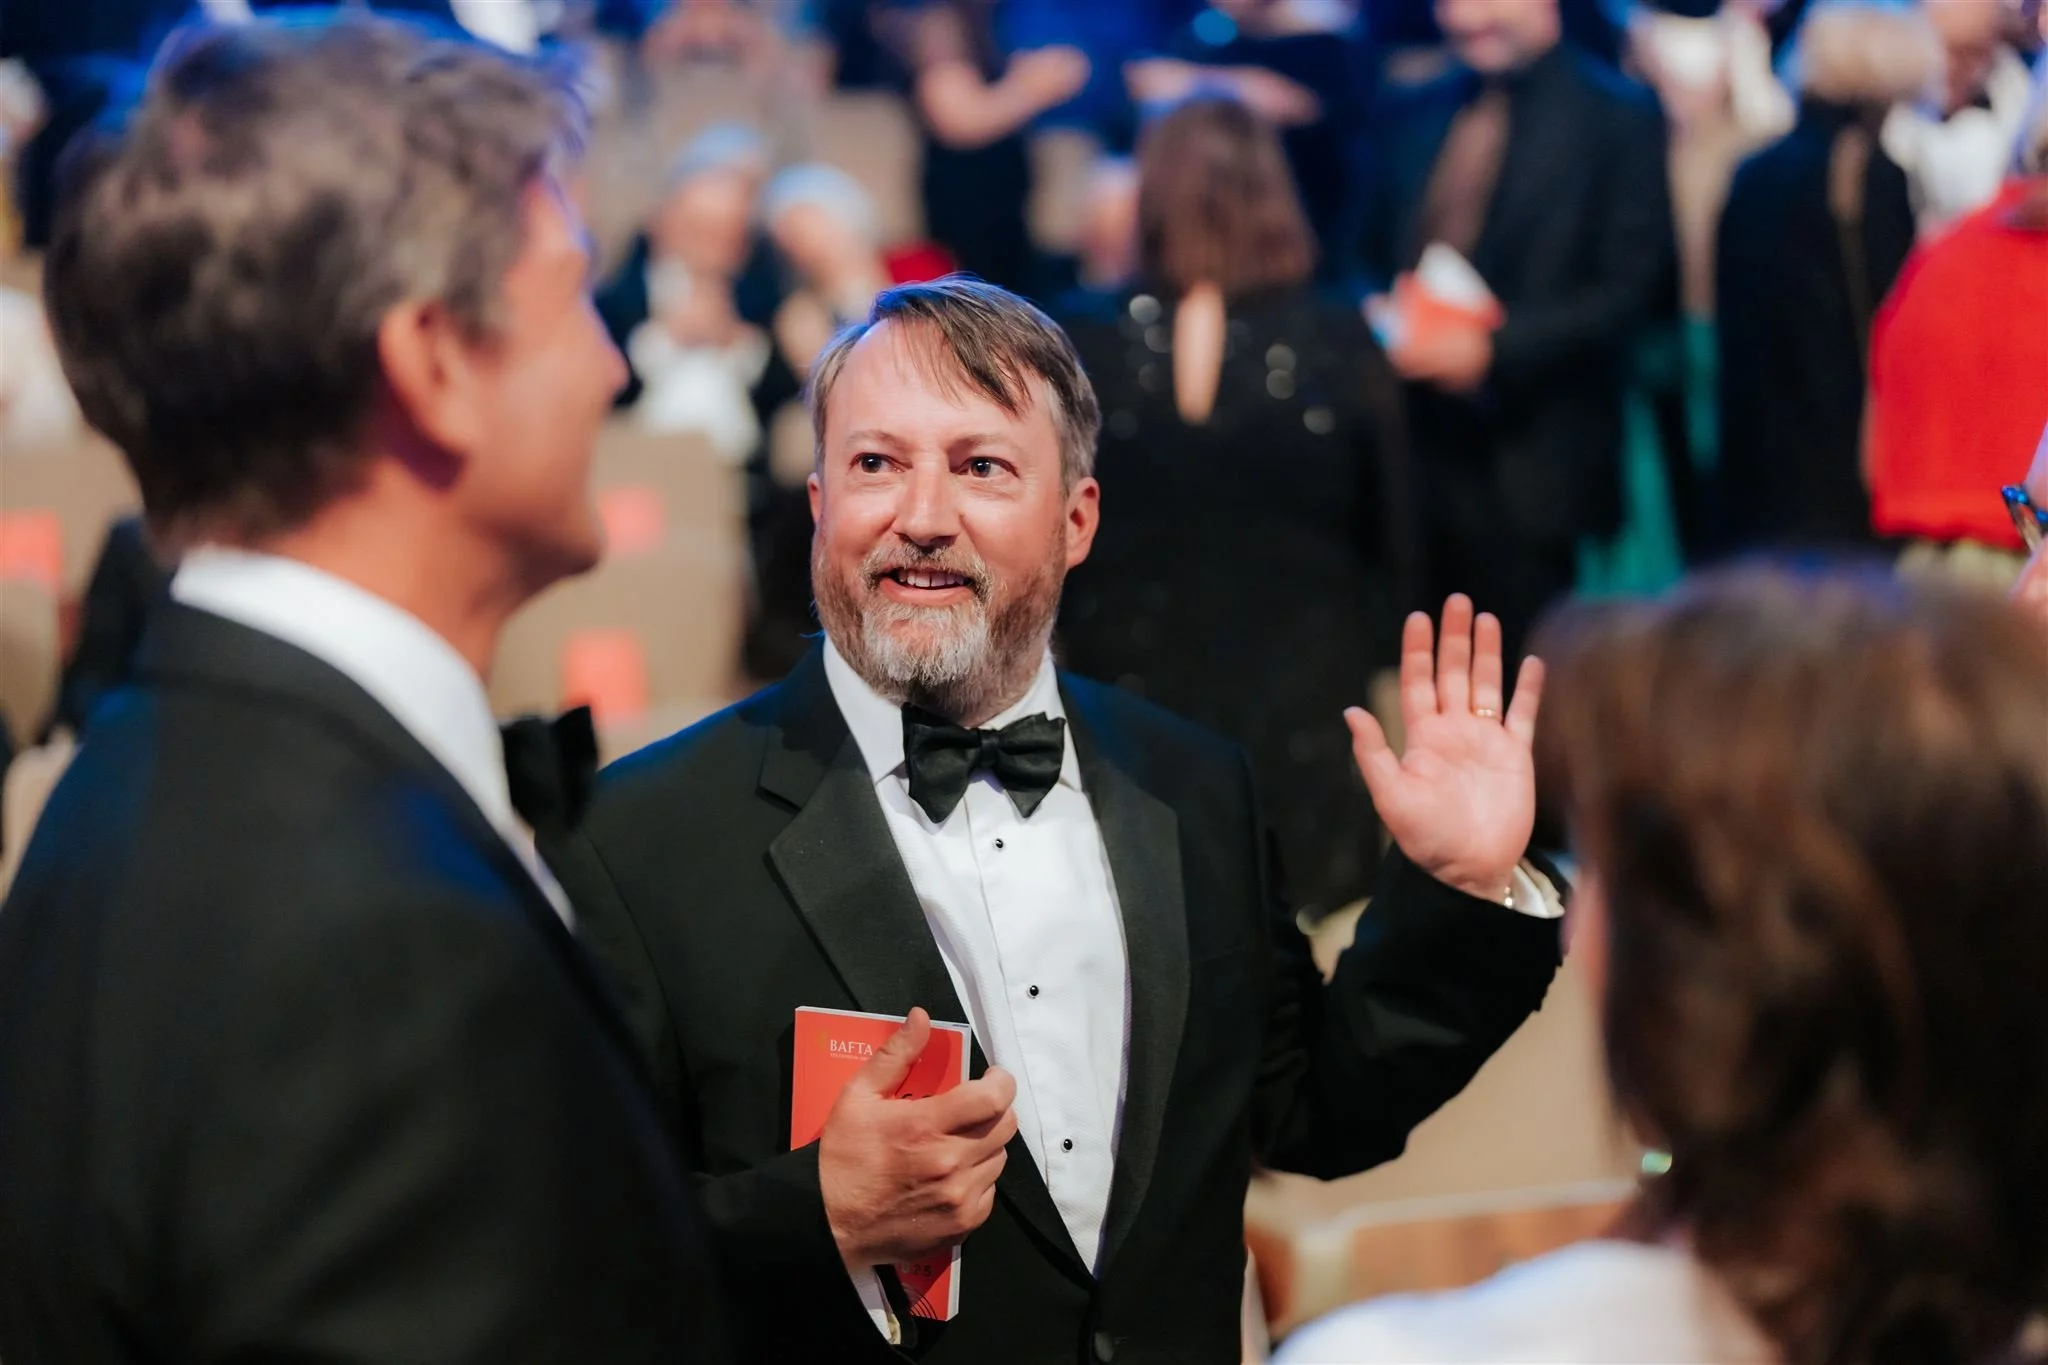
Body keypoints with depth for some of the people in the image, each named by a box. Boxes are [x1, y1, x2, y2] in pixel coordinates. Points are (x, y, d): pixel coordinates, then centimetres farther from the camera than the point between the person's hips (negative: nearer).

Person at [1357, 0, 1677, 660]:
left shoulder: (1619, 118, -1)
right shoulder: (1413, 119, 17)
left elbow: (1633, 289, -8)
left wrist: (1493, 348, -16)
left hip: (1528, 468, -5)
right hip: (1409, 456, 5)